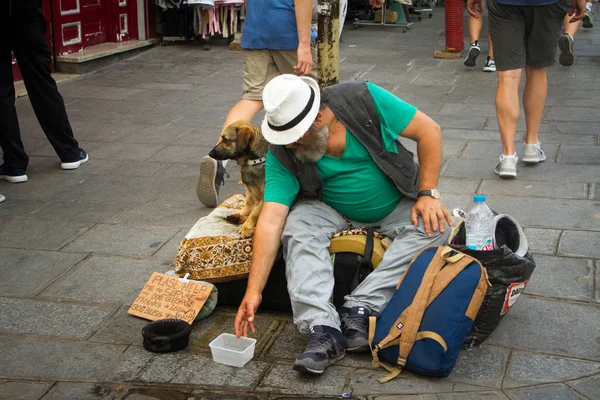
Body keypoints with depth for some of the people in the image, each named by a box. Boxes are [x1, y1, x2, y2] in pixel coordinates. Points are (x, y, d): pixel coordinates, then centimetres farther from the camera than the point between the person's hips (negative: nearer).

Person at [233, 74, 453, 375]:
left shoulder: (364, 99, -25)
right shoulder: (281, 152, -20)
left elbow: (429, 131, -17)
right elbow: (270, 221, -25)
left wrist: (428, 194, -21)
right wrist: (253, 291, -31)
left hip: (396, 205, 0)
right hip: (332, 211, 0)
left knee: (433, 226, -30)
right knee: (297, 226, -30)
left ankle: (360, 308, -30)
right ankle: (322, 328, -35)